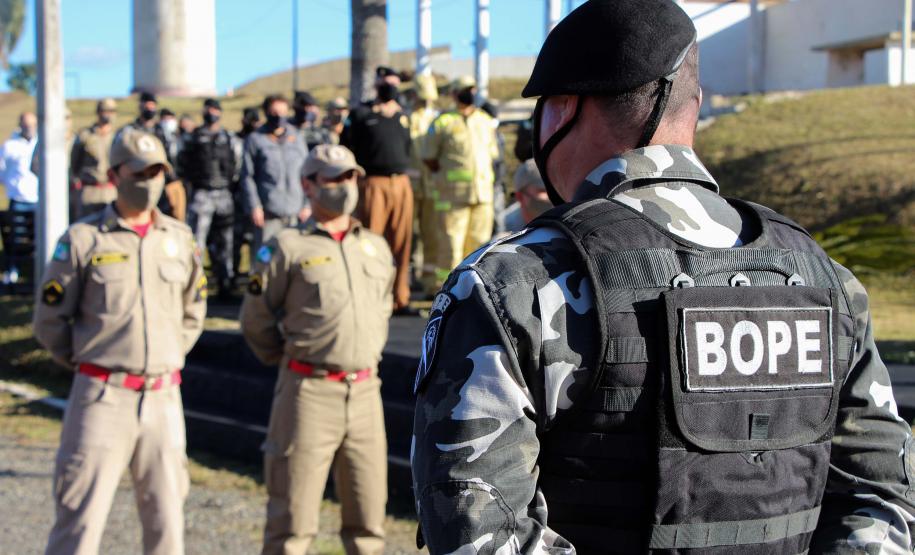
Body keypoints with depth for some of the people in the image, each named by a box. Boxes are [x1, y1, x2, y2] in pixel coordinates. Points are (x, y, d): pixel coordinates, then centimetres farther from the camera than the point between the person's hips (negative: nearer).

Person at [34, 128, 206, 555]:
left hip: (163, 399, 4)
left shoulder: (179, 238, 9)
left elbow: (193, 313, 21)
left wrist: (167, 360, 12)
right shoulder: (83, 239, -4)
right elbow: (49, 321, 1)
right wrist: (91, 363, 5)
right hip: (102, 398, -4)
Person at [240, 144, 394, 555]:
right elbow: (255, 320, 3)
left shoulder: (377, 248, 13)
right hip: (309, 393, -5)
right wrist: (291, 362, 8)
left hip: (365, 393, 5)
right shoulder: (288, 248, -2)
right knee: (293, 521, -2)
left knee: (368, 516, 10)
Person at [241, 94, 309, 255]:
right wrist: (253, 206, -6)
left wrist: (307, 204, 8)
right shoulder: (255, 140, 5)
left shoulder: (296, 139, 14)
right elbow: (247, 176, 2)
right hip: (268, 212, -3)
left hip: (295, 211, 3)